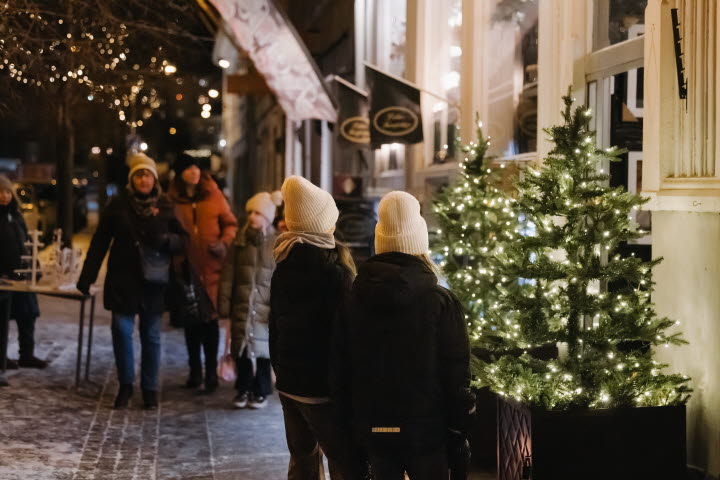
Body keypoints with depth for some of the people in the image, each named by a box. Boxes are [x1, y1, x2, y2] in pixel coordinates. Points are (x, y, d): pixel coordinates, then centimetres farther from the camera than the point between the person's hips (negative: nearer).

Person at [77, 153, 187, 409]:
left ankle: (150, 388, 18)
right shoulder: (118, 204, 0)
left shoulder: (165, 206, 2)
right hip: (123, 280, -1)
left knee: (151, 336, 6)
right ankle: (125, 385, 14)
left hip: (153, 282, 1)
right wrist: (86, 277, -2)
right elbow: (99, 242, 2)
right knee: (122, 331, -3)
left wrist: (167, 240, -17)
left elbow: (182, 238, 7)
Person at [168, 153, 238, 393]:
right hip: (186, 267, 1)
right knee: (191, 319, 10)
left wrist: (224, 243, -7)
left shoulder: (213, 195, 3)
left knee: (210, 319, -2)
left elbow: (230, 223, 9)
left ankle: (211, 372, 6)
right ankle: (195, 371, 22)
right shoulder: (172, 199, 1)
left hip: (212, 267, -1)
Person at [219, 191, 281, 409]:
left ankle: (261, 391, 17)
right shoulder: (240, 240, 6)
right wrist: (225, 303, 2)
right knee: (242, 347, 3)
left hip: (265, 306, -2)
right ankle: (243, 389, 18)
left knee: (262, 346, 3)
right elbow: (228, 274, 7)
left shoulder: (277, 243, -2)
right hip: (242, 304, 2)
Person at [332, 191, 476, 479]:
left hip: (373, 430, 3)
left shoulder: (354, 301, -1)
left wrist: (352, 418, 16)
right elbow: (456, 373, -10)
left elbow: (340, 370, 5)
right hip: (425, 429, -3)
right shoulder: (440, 301, -11)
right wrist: (459, 426, 1)